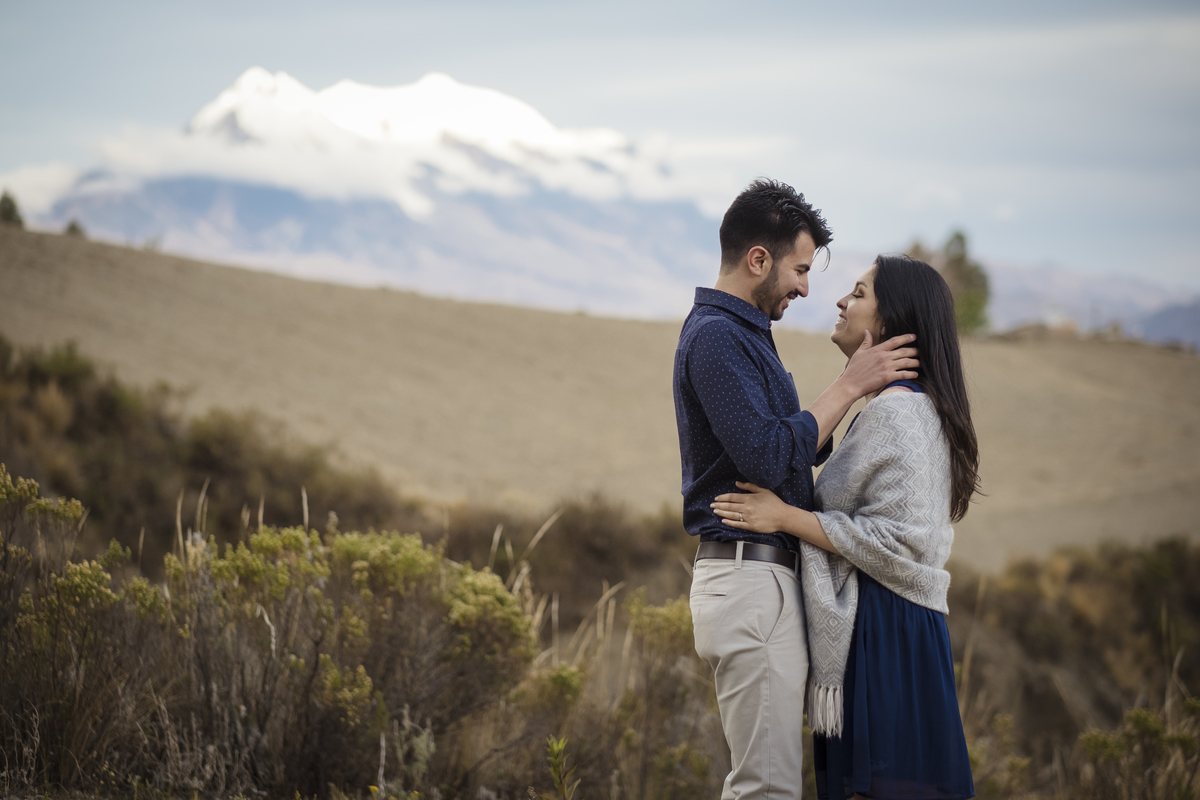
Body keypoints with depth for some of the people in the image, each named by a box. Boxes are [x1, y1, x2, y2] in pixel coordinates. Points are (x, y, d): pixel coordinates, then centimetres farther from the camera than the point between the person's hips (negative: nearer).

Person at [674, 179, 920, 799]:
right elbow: (769, 457, -22)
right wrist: (851, 384, -14)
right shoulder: (715, 336, -14)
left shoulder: (741, 333, 20)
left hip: (766, 578, 11)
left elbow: (789, 447, 22)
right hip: (750, 578, -11)